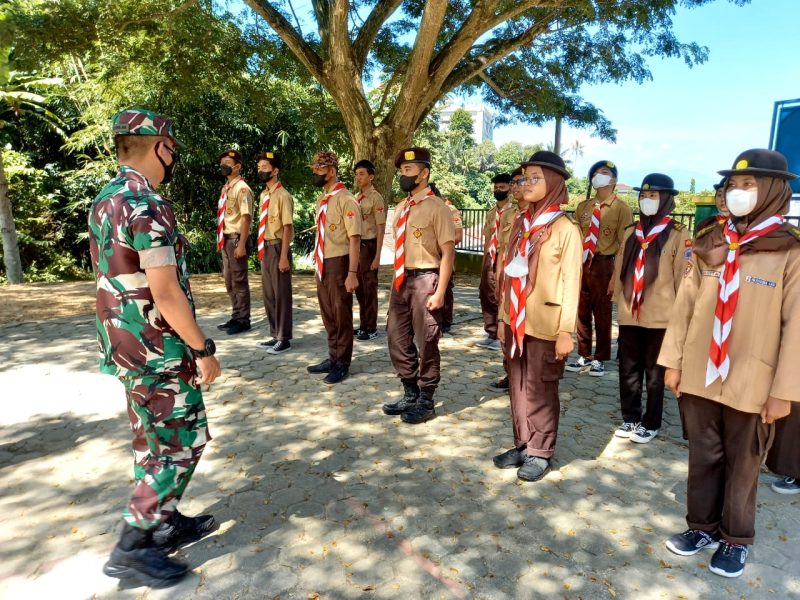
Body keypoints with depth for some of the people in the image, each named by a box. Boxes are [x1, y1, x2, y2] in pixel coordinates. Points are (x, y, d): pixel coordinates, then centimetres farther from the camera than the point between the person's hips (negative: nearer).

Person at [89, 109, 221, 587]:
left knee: (154, 442, 19)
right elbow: (165, 293, -25)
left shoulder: (105, 202, 10)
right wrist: (202, 348, -16)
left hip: (126, 345, 10)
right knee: (182, 442, 3)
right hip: (158, 350, -10)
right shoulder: (148, 206, -21)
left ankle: (167, 522, 34)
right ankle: (132, 548, 11)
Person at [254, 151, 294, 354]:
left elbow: (287, 228, -17)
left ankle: (284, 339, 12)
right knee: (268, 294, 15)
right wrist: (262, 250, 13)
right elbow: (264, 225, 14)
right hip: (266, 248, 9)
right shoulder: (263, 195, 11)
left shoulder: (283, 196, -14)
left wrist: (283, 257, -20)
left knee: (281, 294, 1)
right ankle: (275, 335, 28)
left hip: (278, 248, -9)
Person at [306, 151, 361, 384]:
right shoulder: (322, 200, 11)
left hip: (339, 263, -8)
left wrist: (352, 273, -21)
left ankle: (342, 364, 17)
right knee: (328, 314, 17)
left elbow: (354, 239, -18)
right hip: (323, 264, 8)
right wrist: (317, 263, 16)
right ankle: (333, 357, 32)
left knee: (341, 314, 4)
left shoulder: (346, 200, -14)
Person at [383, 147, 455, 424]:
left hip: (425, 279, -8)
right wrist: (395, 282, 16)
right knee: (398, 340, 14)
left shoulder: (437, 208, -11)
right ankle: (410, 394, 32)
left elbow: (448, 253, -14)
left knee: (426, 343, 5)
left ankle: (425, 402, 21)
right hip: (401, 280, 8)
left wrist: (439, 292, -18)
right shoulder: (400, 208, 12)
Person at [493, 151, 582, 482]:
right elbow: (509, 273, 11)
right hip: (515, 322, 6)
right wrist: (503, 316, 11)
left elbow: (571, 282, -11)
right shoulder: (520, 223, 9)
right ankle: (522, 445, 28)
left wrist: (566, 331, -14)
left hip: (544, 325, -6)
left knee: (539, 390, 6)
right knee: (518, 386, 13)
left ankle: (540, 452, 21)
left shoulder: (565, 229, -9)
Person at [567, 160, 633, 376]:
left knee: (602, 314, 5)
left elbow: (624, 244, -7)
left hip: (604, 265, -5)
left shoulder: (621, 209, -3)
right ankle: (584, 357, 24)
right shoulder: (583, 207, 11)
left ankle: (599, 360, 19)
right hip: (581, 263, 5)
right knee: (582, 313, 11)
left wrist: (617, 274, -13)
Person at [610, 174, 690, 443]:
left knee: (655, 373, 9)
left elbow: (684, 277, -6)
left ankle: (651, 423, 23)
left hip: (660, 317, -4)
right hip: (629, 315, 4)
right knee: (628, 370, 11)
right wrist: (619, 302, 11)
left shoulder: (678, 234, -5)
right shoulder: (631, 232, 9)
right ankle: (630, 418, 26)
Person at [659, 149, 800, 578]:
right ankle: (703, 526, 33)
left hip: (751, 384, -3)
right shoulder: (709, 247, 4)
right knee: (703, 457, 15)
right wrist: (673, 361, 5)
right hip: (699, 375, 3)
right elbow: (684, 306, 6)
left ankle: (735, 539, 31)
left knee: (742, 464, 13)